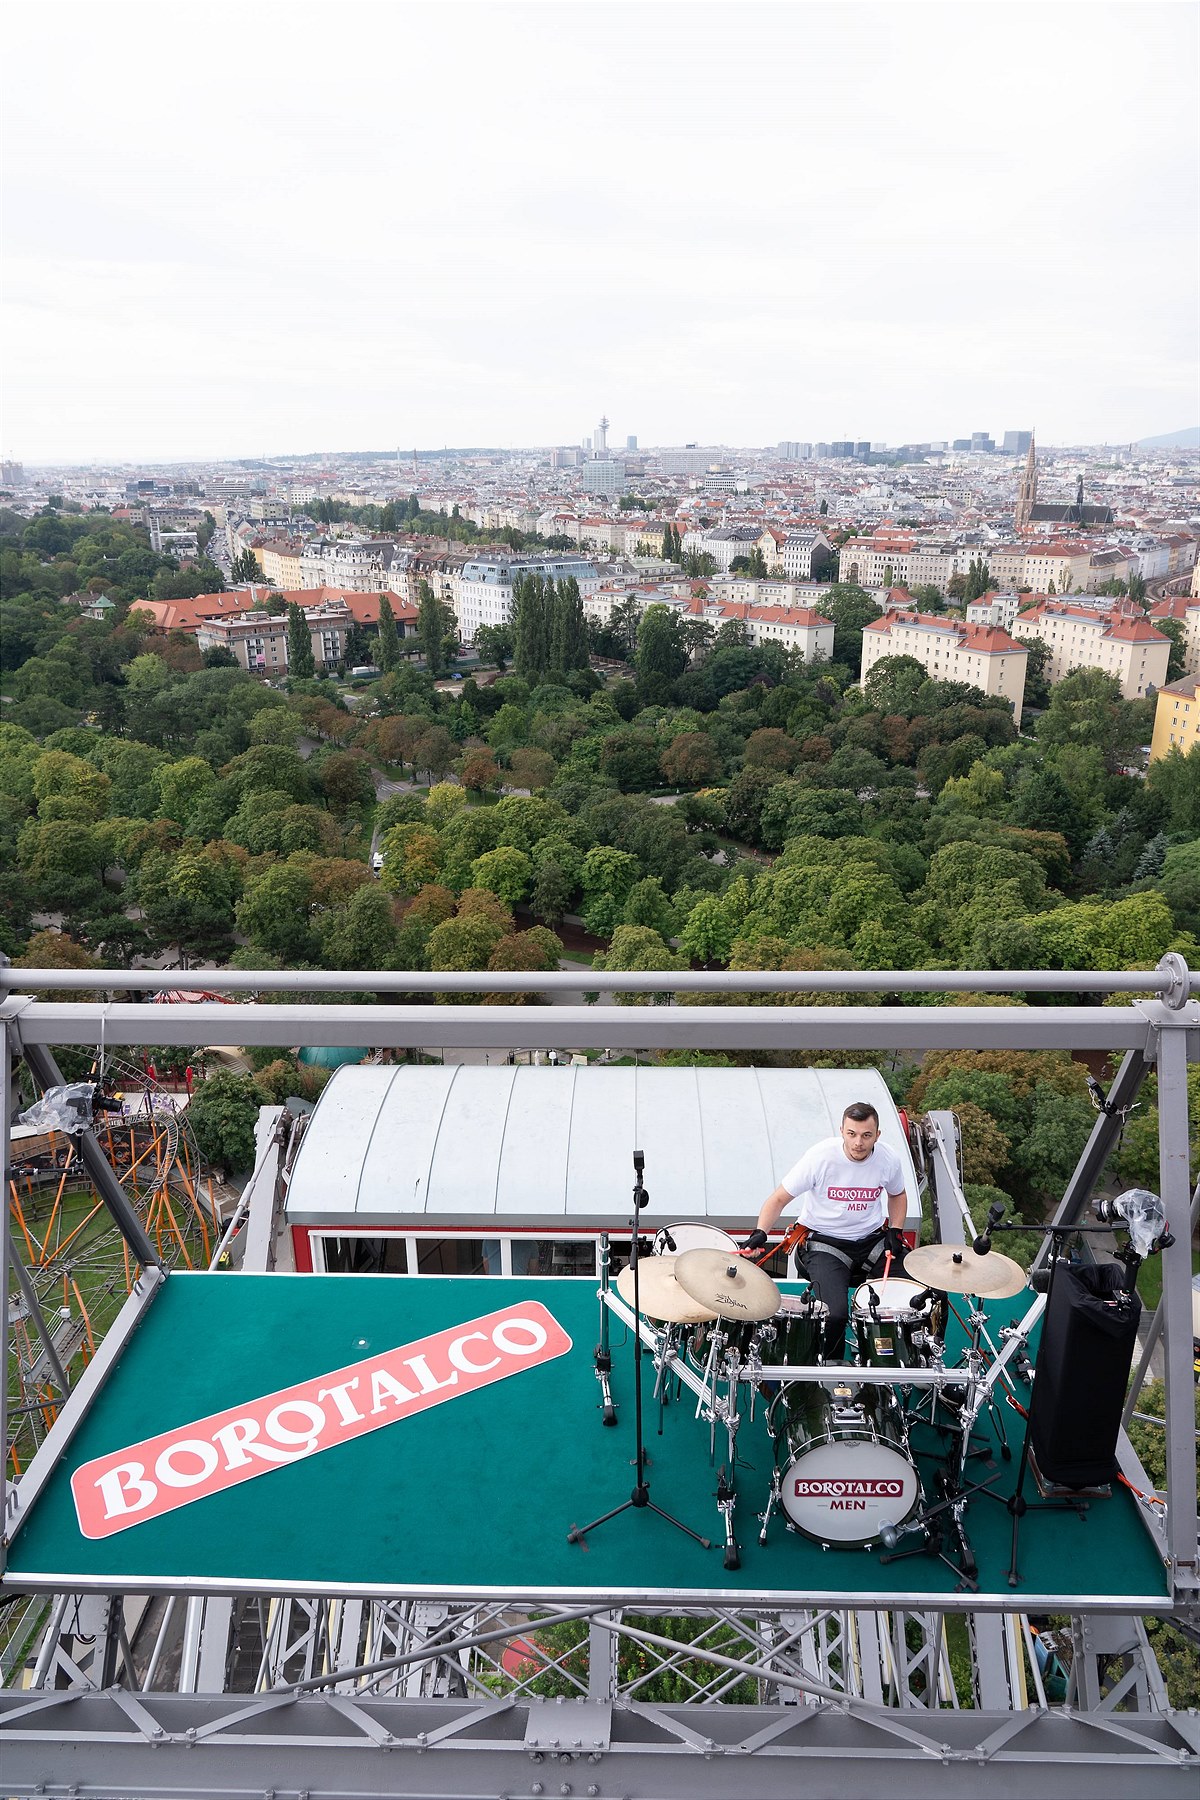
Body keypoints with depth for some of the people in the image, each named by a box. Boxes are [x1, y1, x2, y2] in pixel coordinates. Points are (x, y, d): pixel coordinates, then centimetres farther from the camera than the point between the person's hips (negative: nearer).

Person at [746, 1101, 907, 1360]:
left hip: (872, 1240, 4)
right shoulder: (821, 1157, -20)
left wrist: (895, 1230, -2)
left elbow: (897, 1195, 15)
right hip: (825, 1243, -4)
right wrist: (760, 1232, -28)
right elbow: (779, 1198, -12)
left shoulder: (888, 1159, -8)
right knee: (835, 1312, -27)